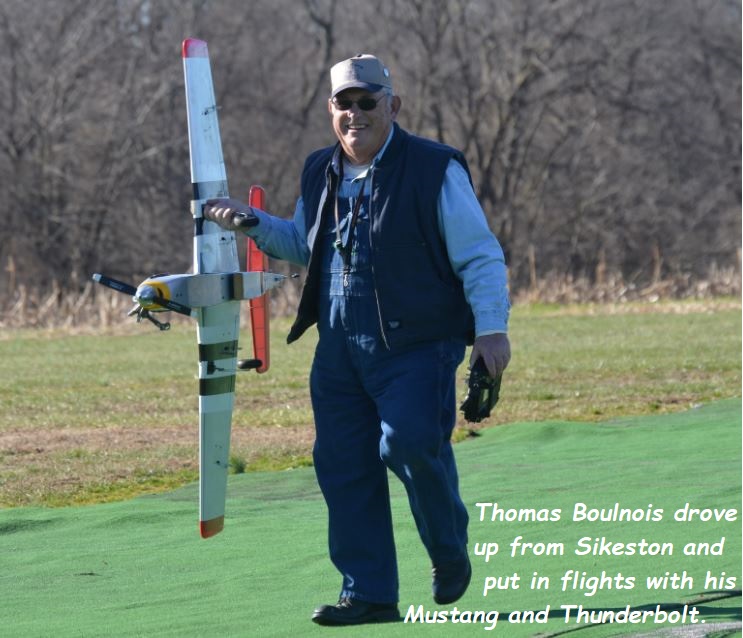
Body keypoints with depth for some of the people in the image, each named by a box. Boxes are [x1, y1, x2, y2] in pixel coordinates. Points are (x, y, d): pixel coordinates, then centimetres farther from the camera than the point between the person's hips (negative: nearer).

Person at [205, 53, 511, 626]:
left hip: (417, 348, -6)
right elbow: (303, 244, 29)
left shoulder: (435, 170, -5)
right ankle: (369, 594, 10)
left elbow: (480, 256, -6)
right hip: (340, 353, 6)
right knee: (343, 466, 1)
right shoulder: (321, 174, 13)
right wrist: (252, 223, 13)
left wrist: (491, 328, -14)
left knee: (409, 443, -23)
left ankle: (450, 554, 3)